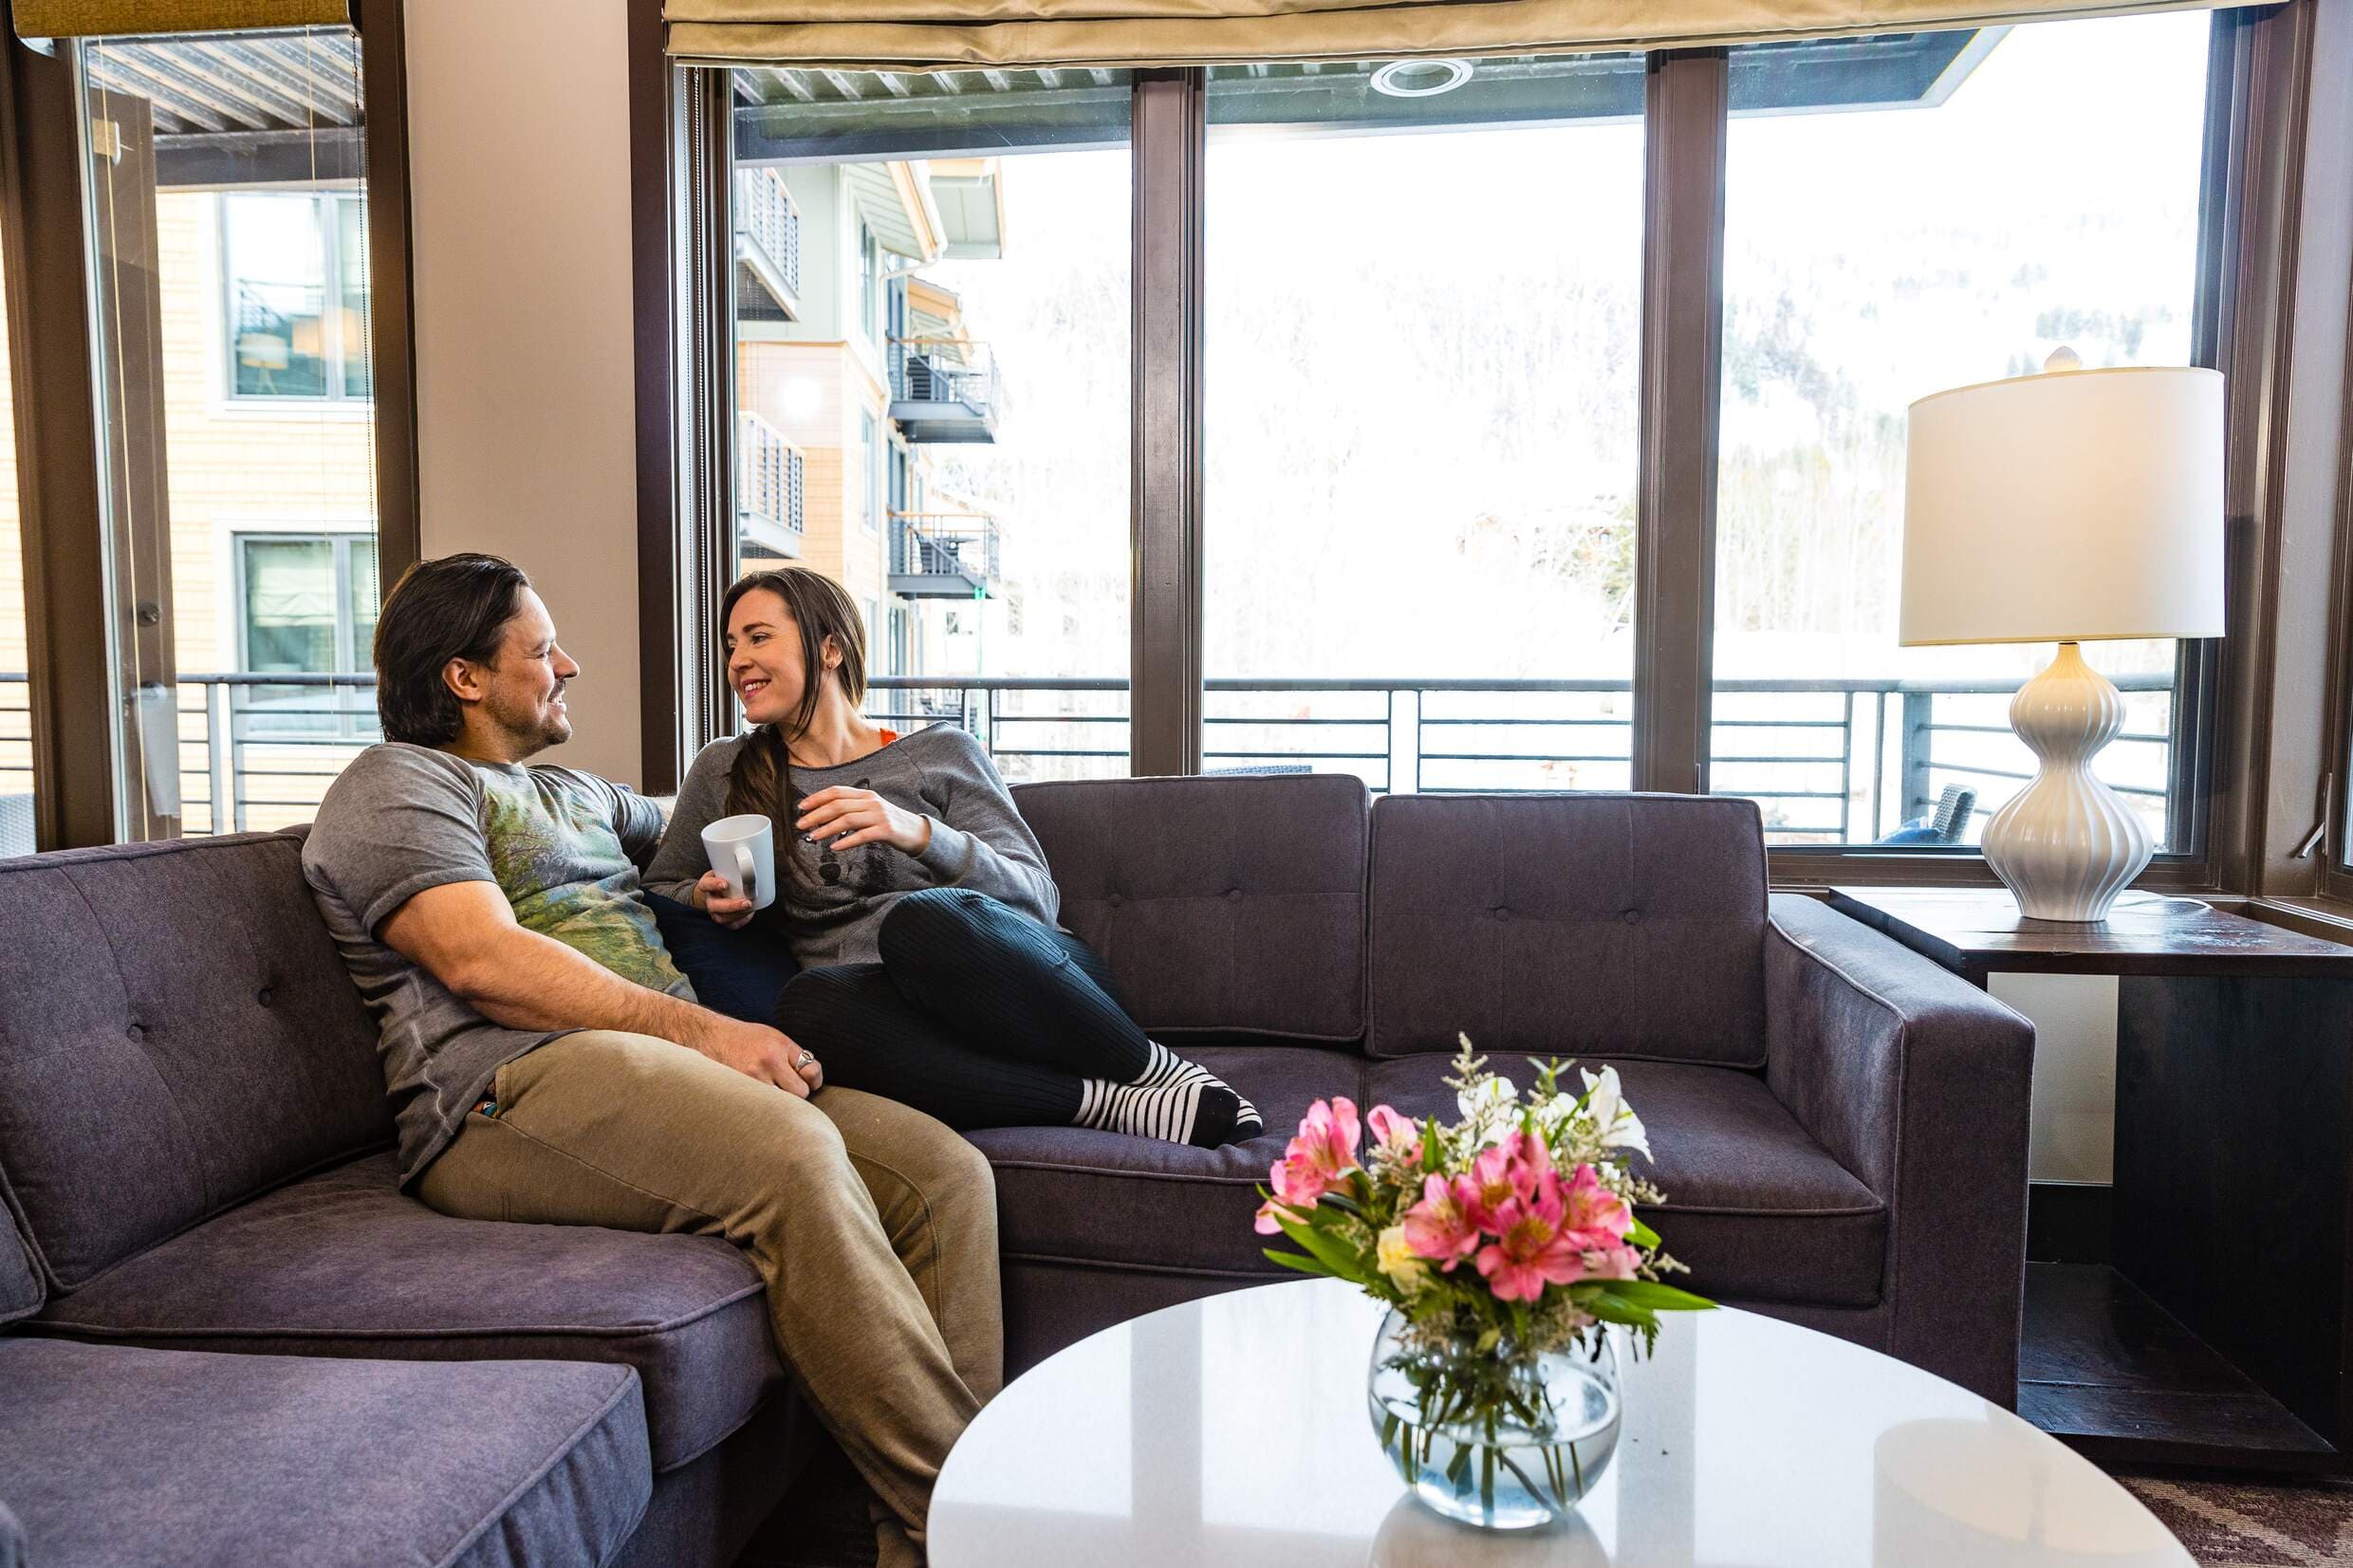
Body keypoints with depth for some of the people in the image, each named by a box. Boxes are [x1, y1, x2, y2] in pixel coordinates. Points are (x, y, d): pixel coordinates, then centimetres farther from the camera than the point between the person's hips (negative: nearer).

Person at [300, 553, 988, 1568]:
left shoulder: (579, 794, 32)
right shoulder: (398, 783, 7)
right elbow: (483, 961, -10)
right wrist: (701, 1030, -16)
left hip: (678, 1067, 8)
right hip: (513, 1087, -8)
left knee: (946, 1174, -13)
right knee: (793, 1156, -36)